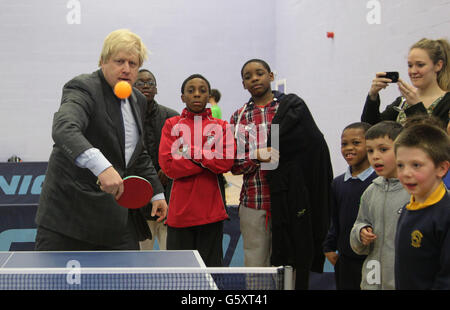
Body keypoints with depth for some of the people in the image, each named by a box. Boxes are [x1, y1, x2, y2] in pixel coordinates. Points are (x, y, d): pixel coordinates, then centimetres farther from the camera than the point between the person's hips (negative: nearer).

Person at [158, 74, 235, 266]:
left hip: (211, 211, 1)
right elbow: (168, 165, -6)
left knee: (210, 266, 5)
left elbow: (226, 162, -8)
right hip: (180, 211, 0)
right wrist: (207, 161, -7)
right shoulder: (172, 125, 7)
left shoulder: (221, 126, 8)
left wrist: (191, 151, -9)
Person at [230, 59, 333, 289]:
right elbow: (234, 164, 6)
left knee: (289, 266, 2)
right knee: (255, 268, 6)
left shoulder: (292, 107, 3)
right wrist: (257, 156, -12)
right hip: (253, 203, 2)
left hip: (289, 200, -2)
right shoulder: (239, 117, 11)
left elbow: (312, 147, 1)